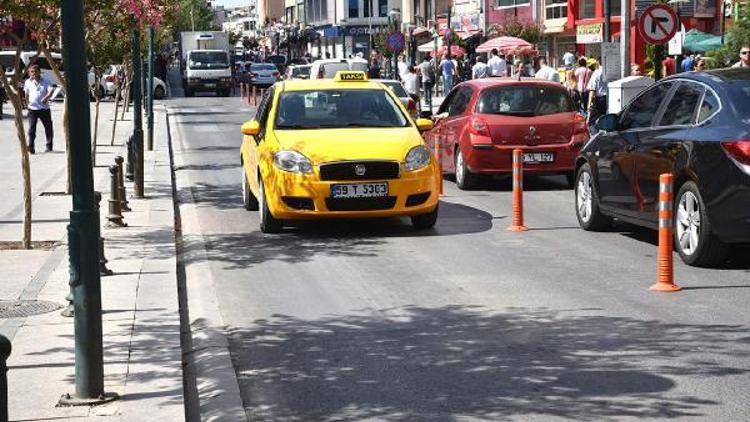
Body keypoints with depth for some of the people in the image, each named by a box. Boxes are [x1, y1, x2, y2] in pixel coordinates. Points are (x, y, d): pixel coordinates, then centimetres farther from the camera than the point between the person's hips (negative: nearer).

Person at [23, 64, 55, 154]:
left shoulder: (45, 82, -1)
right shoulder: (28, 82, 7)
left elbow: (50, 91, -16)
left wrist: (46, 97, -34)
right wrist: (27, 103, 20)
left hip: (44, 108, 0)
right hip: (32, 109, 0)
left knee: (48, 127, 7)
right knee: (32, 128, -10)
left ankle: (49, 146, 19)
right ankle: (30, 146, -12)